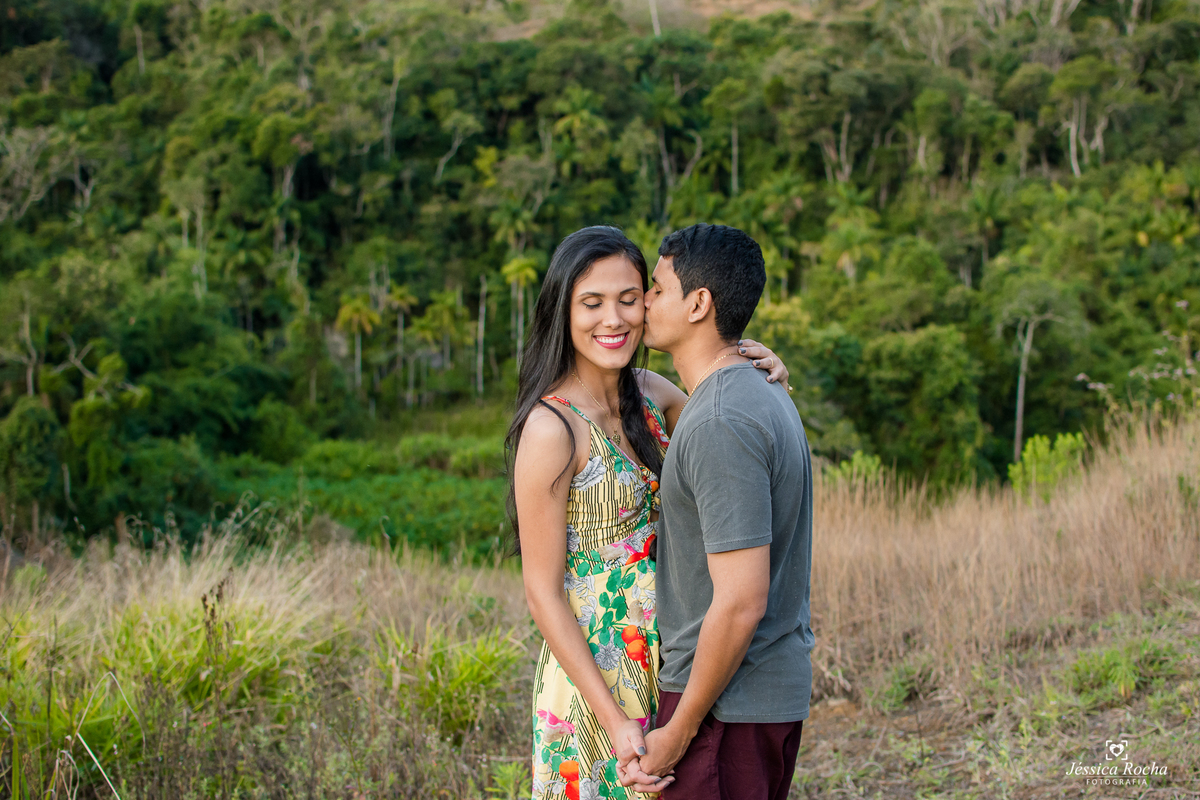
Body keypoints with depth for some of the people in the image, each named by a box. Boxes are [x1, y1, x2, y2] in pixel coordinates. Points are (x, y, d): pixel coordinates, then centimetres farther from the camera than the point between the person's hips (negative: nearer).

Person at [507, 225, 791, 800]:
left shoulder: (650, 392, 2)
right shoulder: (551, 428, -18)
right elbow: (543, 593, -16)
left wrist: (763, 382, -4)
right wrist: (615, 721, -18)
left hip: (662, 663, 7)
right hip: (593, 671, -7)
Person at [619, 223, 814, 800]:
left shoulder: (721, 425, -21)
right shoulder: (767, 400, 11)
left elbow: (741, 603, -24)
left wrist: (677, 733, -17)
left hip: (725, 704, -10)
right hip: (782, 687, 10)